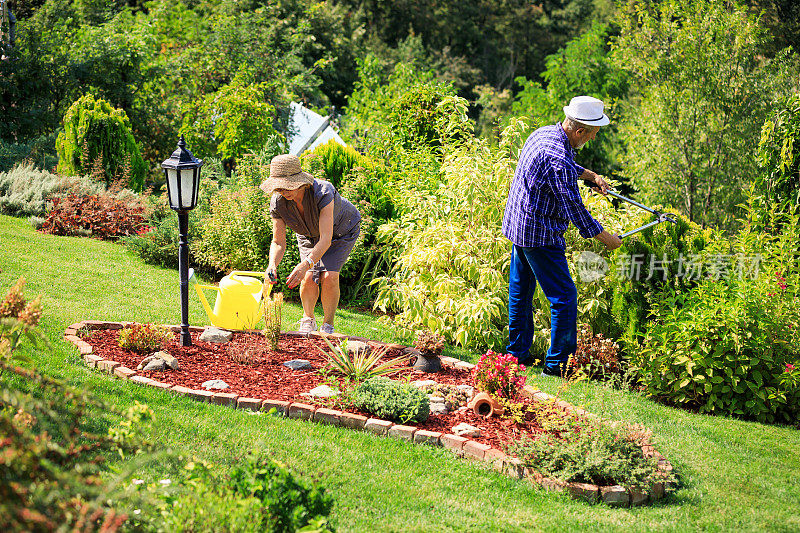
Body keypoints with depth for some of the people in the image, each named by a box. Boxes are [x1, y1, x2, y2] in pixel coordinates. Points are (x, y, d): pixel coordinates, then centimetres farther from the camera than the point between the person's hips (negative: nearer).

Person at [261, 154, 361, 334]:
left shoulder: (323, 192, -42)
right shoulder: (277, 203, -28)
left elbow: (326, 240, -46)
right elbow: (278, 243, -19)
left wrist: (305, 264, -60)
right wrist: (272, 264, -41)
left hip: (342, 230, -3)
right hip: (309, 234, 3)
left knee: (329, 277, -22)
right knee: (309, 278, -16)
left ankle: (328, 324, 0)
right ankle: (308, 319, 11)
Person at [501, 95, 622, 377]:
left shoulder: (543, 133, 4)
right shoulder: (558, 158, -26)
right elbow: (574, 208, -21)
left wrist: (590, 175, 13)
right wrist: (607, 238, -11)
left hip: (516, 224, 10)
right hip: (540, 234, -10)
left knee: (520, 290, 18)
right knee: (564, 296, -2)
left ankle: (517, 353, 29)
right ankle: (556, 364, 3)